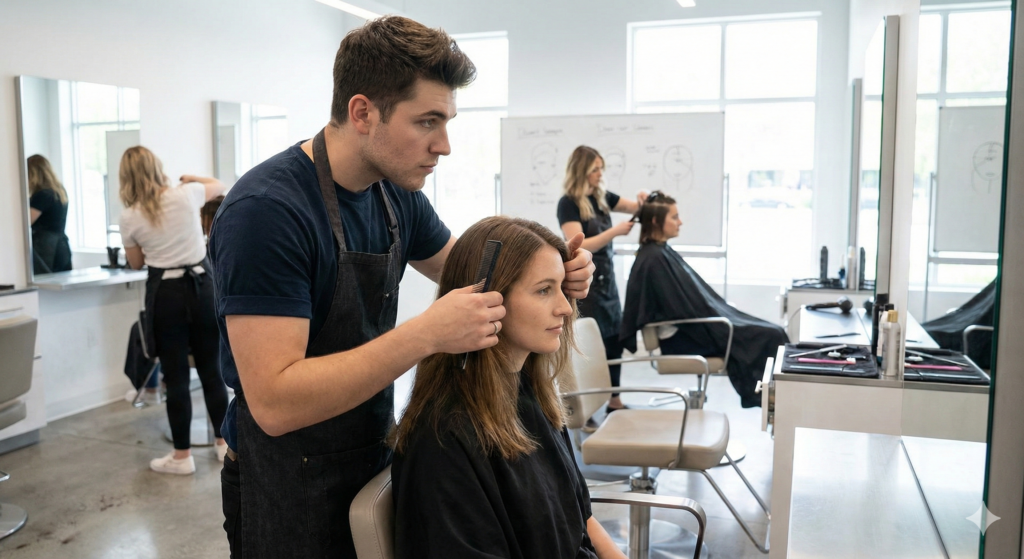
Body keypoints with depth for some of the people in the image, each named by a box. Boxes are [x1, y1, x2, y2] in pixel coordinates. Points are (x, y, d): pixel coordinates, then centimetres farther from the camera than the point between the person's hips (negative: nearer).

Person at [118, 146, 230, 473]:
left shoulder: (129, 217, -4)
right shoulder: (185, 195, -2)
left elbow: (136, 263, 10)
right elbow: (219, 187, 21)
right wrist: (190, 178, 35)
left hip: (165, 294, -2)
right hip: (202, 287, 2)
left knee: (175, 377, 5)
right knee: (212, 369, 12)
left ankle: (182, 456, 13)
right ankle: (224, 443, 23)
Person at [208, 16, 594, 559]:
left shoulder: (397, 194, -4)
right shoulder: (265, 210, -26)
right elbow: (274, 402, -31)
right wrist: (426, 334, -36)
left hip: (375, 454, 7)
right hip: (291, 489, -6)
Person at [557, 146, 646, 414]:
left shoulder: (602, 197, 7)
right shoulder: (568, 203, -12)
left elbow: (634, 208, 19)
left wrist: (642, 200, -4)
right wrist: (615, 231, -23)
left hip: (607, 279, 7)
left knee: (614, 339, 10)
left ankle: (614, 402, 22)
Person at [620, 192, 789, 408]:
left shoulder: (662, 252, 10)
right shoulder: (654, 258, -20)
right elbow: (684, 310, -21)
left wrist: (724, 312, 10)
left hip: (687, 329, 9)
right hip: (683, 338, -9)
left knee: (773, 331, 4)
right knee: (770, 336, -9)